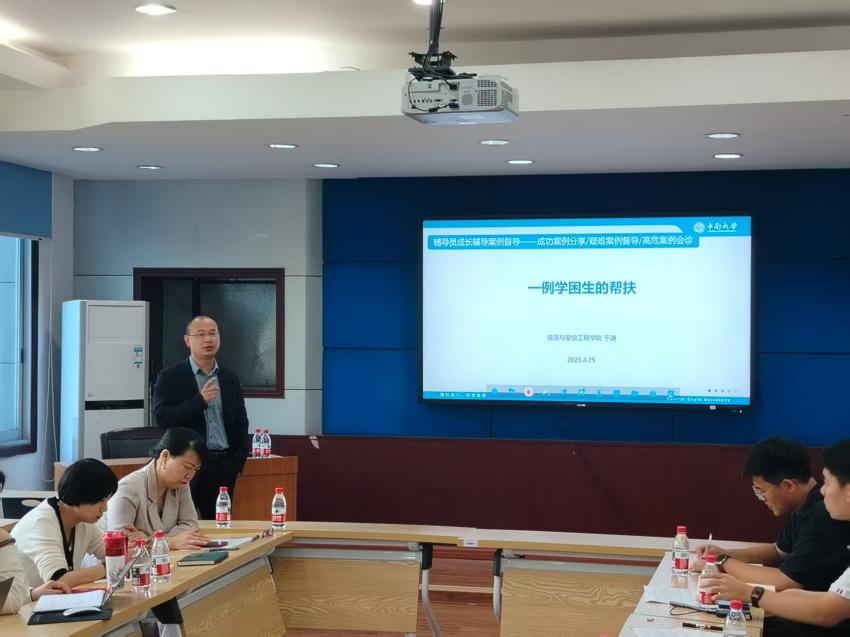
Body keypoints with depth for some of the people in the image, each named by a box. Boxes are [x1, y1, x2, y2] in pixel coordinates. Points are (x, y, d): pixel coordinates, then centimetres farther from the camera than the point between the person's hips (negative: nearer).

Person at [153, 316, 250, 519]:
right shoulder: (170, 378, 0)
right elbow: (162, 417, -11)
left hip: (223, 466, 4)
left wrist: (237, 461, 6)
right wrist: (200, 400, -19)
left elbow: (241, 423, 17)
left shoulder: (231, 379, 13)